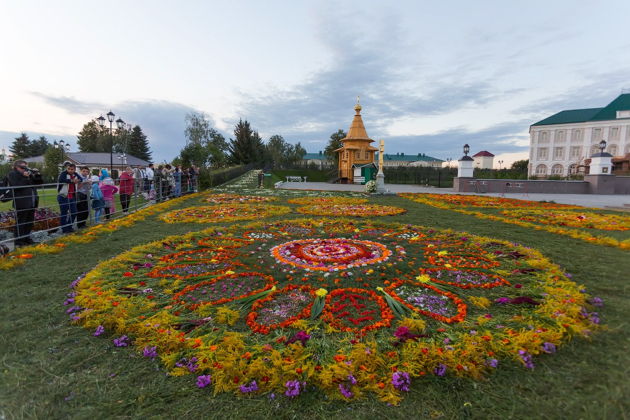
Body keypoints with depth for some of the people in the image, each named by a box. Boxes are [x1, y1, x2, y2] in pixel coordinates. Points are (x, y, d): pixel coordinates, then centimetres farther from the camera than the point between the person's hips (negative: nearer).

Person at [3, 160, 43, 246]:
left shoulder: (29, 173, 15)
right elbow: (16, 186, -16)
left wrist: (37, 175, 1)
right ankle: (19, 241, 3)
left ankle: (26, 238, 24)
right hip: (22, 203, -6)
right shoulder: (12, 175, -2)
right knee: (20, 222, -3)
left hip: (31, 202, 7)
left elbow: (40, 182, 17)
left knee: (29, 222, 13)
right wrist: (24, 177, -18)